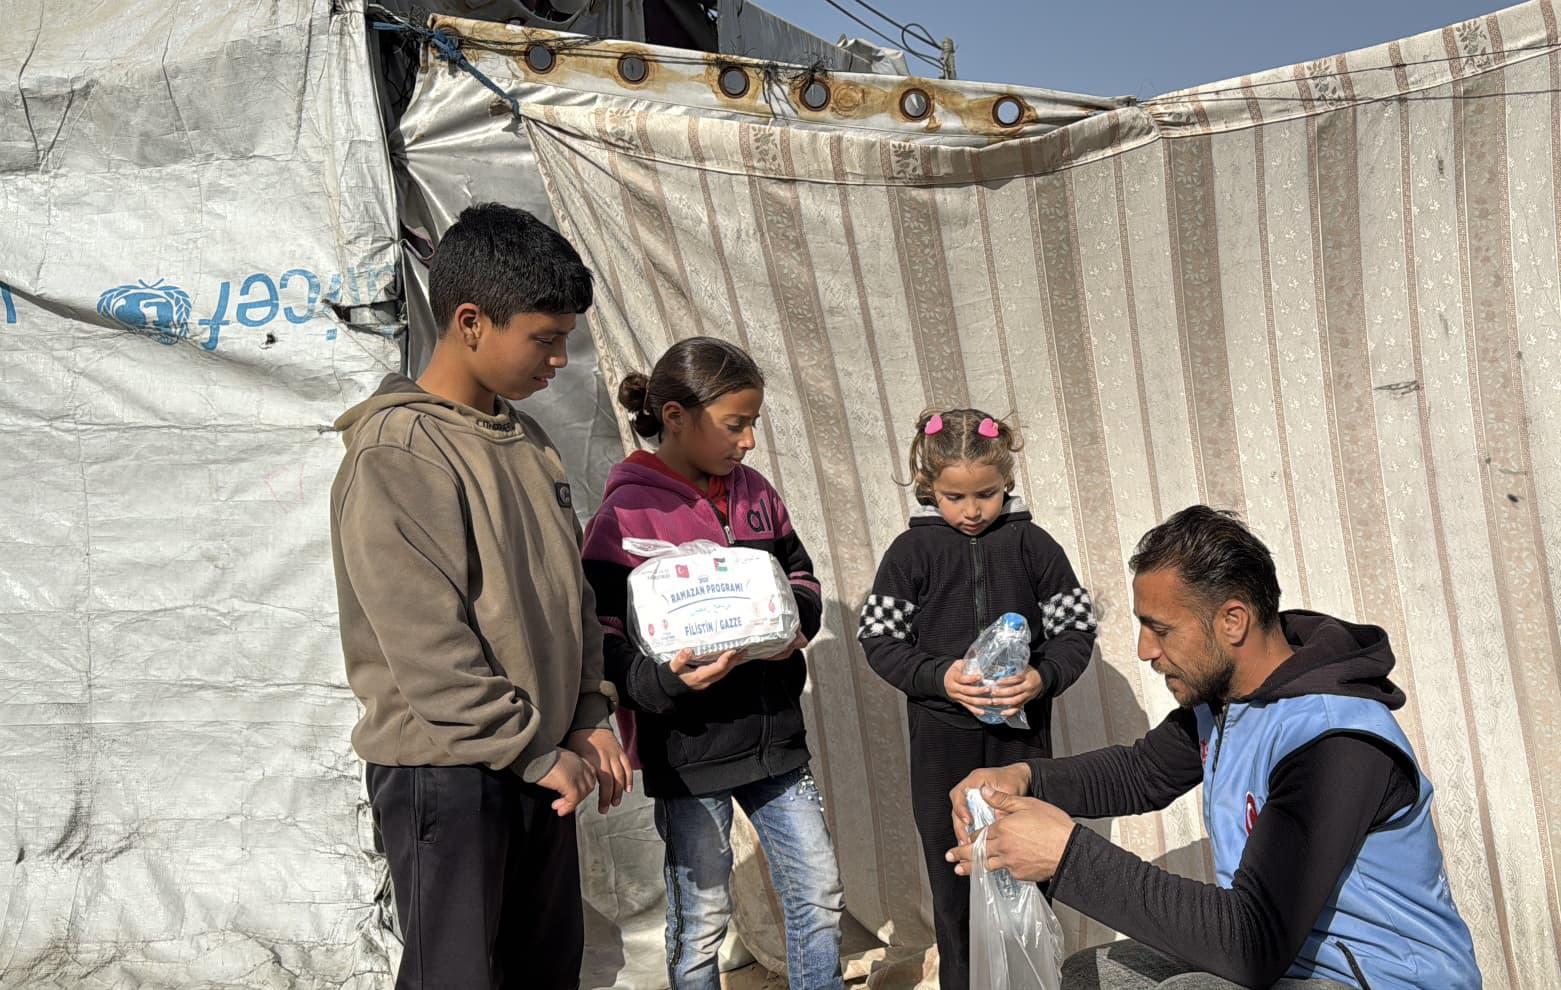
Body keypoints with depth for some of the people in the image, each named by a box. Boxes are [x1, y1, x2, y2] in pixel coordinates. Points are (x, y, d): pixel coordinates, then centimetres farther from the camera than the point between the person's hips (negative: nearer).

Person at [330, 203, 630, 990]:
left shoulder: (526, 440, 8)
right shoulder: (395, 453, -16)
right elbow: (427, 645, -20)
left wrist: (588, 718, 5)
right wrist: (537, 752, -14)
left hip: (542, 764, 8)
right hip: (447, 775, -7)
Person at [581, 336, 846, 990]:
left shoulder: (753, 493, 6)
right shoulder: (627, 513, -12)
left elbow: (802, 577, 16)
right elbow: (605, 642, -14)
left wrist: (796, 617, -6)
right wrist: (668, 679, -31)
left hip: (773, 733, 6)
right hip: (688, 747, -5)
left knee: (820, 892, 14)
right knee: (700, 920, 11)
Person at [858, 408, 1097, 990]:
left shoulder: (1032, 545, -2)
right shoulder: (912, 551, -4)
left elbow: (1075, 629, 1)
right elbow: (879, 639, -3)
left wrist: (1044, 676, -18)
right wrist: (937, 678, -19)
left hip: (1021, 730, 0)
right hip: (941, 736, 0)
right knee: (951, 865, 11)